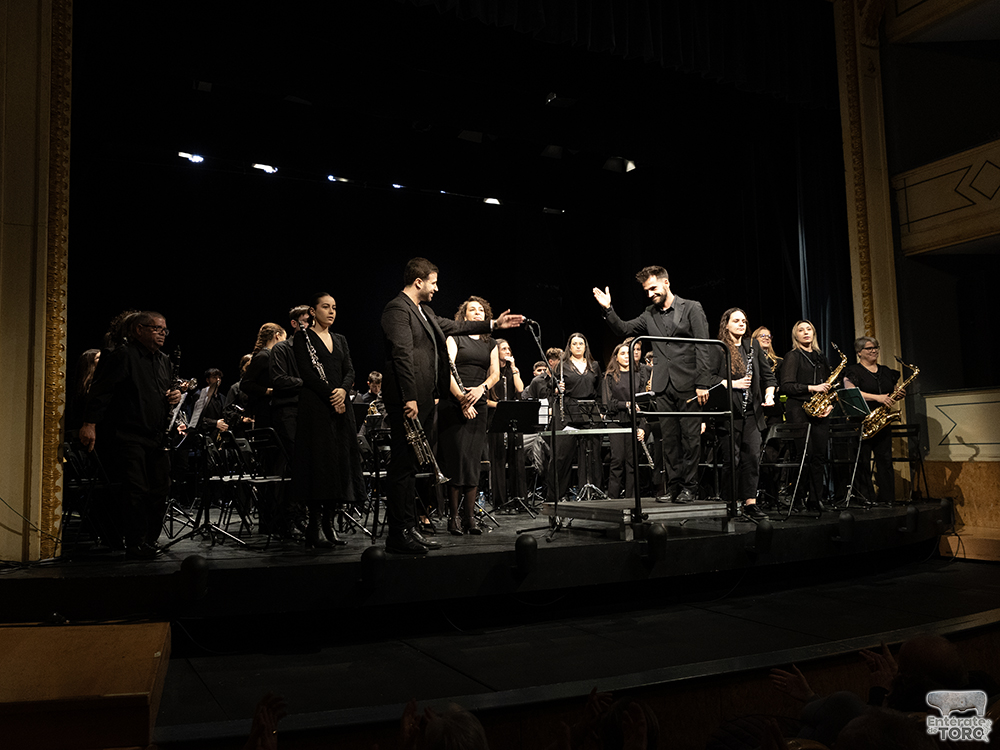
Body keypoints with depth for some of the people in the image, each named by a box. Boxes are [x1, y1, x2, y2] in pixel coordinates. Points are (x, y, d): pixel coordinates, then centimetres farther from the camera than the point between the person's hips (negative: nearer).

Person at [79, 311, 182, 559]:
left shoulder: (163, 360, 18)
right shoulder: (122, 355, -7)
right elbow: (101, 390, -14)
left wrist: (175, 395, 8)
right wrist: (90, 423, -22)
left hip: (157, 437, 8)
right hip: (128, 435, -8)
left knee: (160, 490, 8)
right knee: (136, 491, -10)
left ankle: (150, 541, 20)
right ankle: (136, 545, -2)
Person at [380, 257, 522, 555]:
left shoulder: (423, 310, 21)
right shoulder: (397, 309, -10)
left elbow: (450, 326, 33)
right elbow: (402, 355, -18)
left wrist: (494, 324, 34)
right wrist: (409, 398, -23)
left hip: (423, 399, 10)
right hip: (408, 400, -10)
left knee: (410, 466, 11)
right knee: (402, 466, -7)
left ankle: (409, 529, 17)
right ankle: (398, 534, -2)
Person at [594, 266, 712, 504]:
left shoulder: (691, 308, 0)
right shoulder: (650, 315, 15)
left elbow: (703, 348, -5)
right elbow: (624, 330, 14)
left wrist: (702, 383, -12)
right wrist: (608, 309, -1)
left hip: (688, 384, -5)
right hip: (663, 386, 5)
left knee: (690, 437, -1)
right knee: (669, 439, 6)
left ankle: (689, 488, 6)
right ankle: (674, 488, 13)